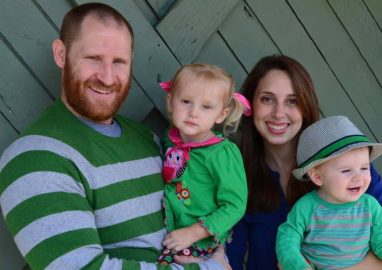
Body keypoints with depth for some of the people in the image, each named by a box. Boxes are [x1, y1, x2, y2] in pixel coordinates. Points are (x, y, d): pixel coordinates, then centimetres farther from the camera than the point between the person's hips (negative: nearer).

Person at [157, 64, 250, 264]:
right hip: (168, 237, 5)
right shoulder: (170, 141, 1)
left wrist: (193, 233, -18)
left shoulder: (223, 153, -17)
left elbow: (235, 205, -15)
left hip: (202, 244, -5)